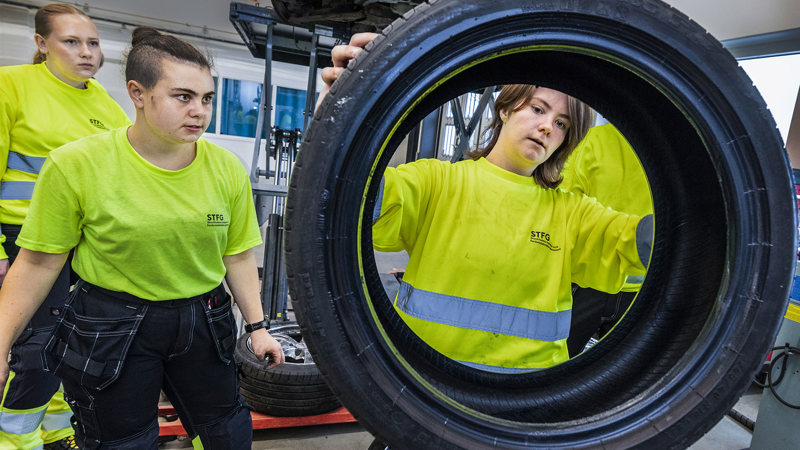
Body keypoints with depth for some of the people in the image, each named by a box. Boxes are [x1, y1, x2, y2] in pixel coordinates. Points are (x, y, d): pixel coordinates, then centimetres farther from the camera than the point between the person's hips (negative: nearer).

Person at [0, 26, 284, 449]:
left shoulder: (227, 168, -7)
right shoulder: (76, 164, -13)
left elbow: (237, 256, 1)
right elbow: (39, 263, -5)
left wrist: (257, 326, 3)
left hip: (203, 322, 2)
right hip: (109, 330, -2)